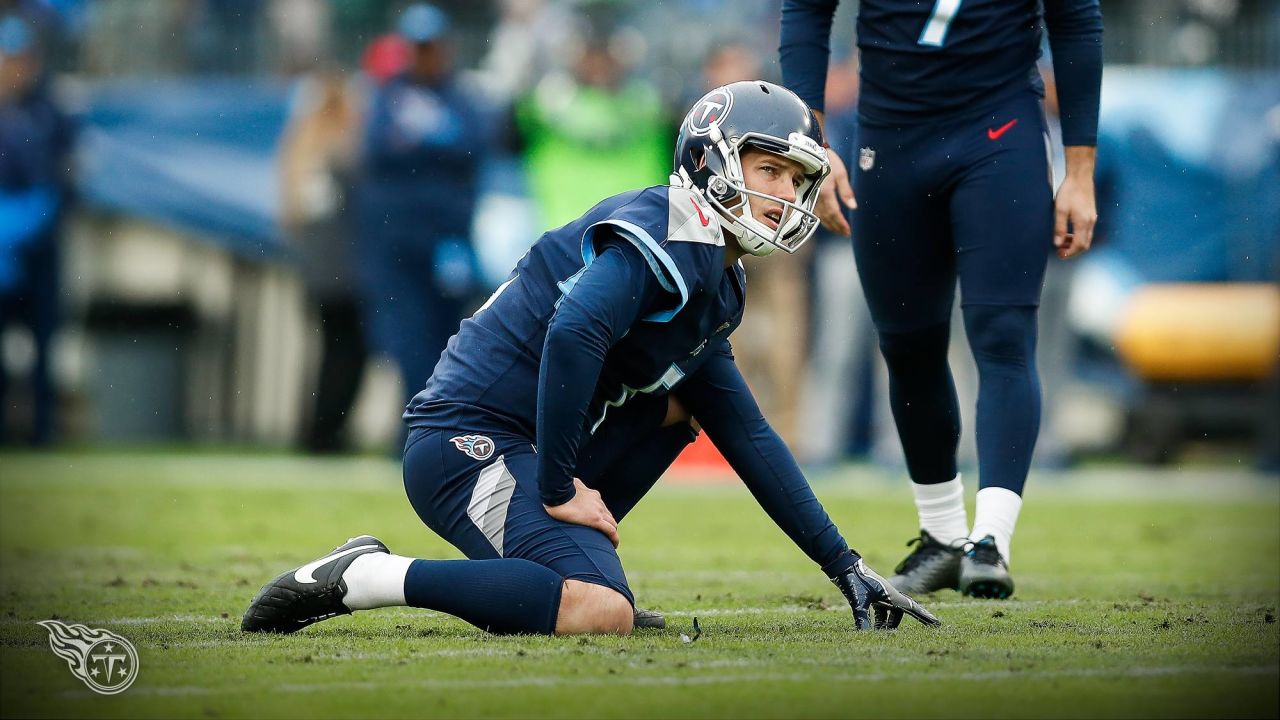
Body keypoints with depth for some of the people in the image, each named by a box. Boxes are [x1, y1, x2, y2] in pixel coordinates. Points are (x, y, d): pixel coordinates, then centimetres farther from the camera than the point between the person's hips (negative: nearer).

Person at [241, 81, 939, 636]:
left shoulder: (715, 281, 19)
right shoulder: (665, 234, -11)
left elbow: (750, 440, 23)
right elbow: (572, 334, -29)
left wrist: (846, 567, 20)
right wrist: (560, 488, -22)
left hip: (524, 447, 10)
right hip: (467, 444, -10)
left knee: (687, 396, 18)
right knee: (602, 615, -25)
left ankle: (574, 567, 8)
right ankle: (363, 577, -17)